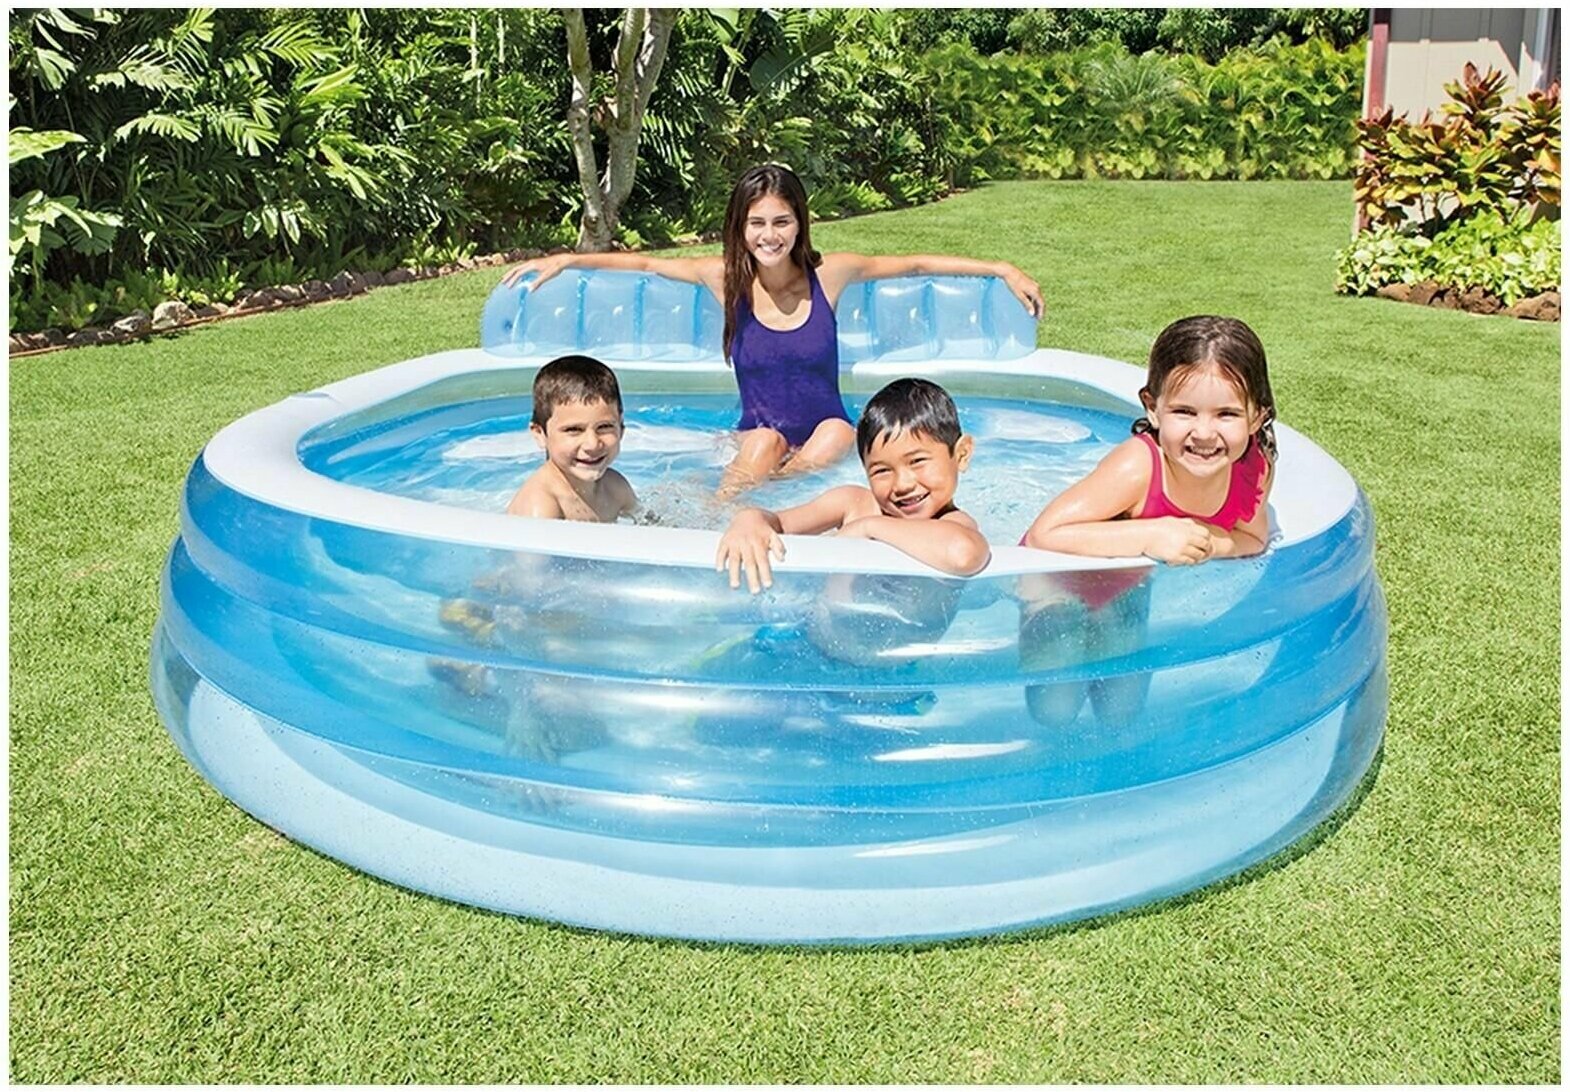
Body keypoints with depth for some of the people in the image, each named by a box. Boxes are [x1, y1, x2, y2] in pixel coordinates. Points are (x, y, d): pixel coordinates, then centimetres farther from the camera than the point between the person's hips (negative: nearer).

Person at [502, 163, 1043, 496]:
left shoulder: (828, 274, -5)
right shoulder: (726, 278, -5)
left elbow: (915, 262, 4)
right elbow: (643, 262, 4)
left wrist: (1004, 271, 3)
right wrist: (563, 259, -1)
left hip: (824, 435, 1)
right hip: (756, 440, -1)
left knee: (838, 434, -33)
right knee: (765, 443, -34)